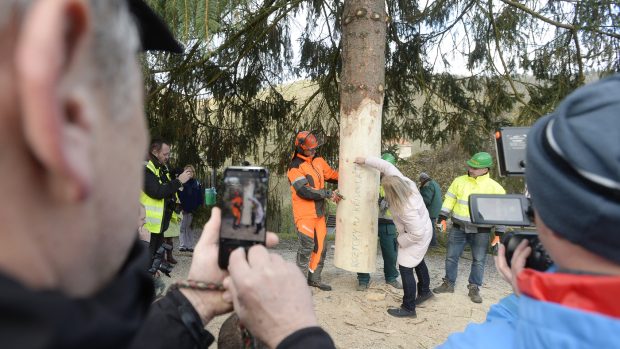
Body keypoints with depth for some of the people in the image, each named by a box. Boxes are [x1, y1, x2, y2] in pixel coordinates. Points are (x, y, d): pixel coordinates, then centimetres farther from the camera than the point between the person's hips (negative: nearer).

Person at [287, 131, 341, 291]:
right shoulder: (295, 167, -14)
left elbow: (332, 175, 18)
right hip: (304, 214, -7)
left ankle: (314, 278, 26)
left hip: (319, 213, 7)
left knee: (321, 247, 13)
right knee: (307, 247, -7)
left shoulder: (318, 160, 8)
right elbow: (304, 191, -21)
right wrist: (329, 194, -18)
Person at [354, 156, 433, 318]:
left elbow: (417, 234, -34)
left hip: (418, 237, -10)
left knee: (405, 268, -4)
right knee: (418, 262, 28)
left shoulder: (406, 208, -41)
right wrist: (366, 160, -9)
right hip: (424, 228, 10)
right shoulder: (403, 181, -21)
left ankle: (408, 308, 5)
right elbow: (387, 166, -10)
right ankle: (424, 291, 50)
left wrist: (401, 241, -18)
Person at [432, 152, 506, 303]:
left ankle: (474, 288, 21)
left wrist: (499, 233, -6)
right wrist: (442, 217, 0)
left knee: (479, 260, 6)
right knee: (451, 257, 8)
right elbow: (449, 201, 6)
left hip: (481, 231, -2)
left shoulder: (495, 187, -5)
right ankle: (448, 284, 24)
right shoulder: (459, 181, 0)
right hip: (458, 228, 2)